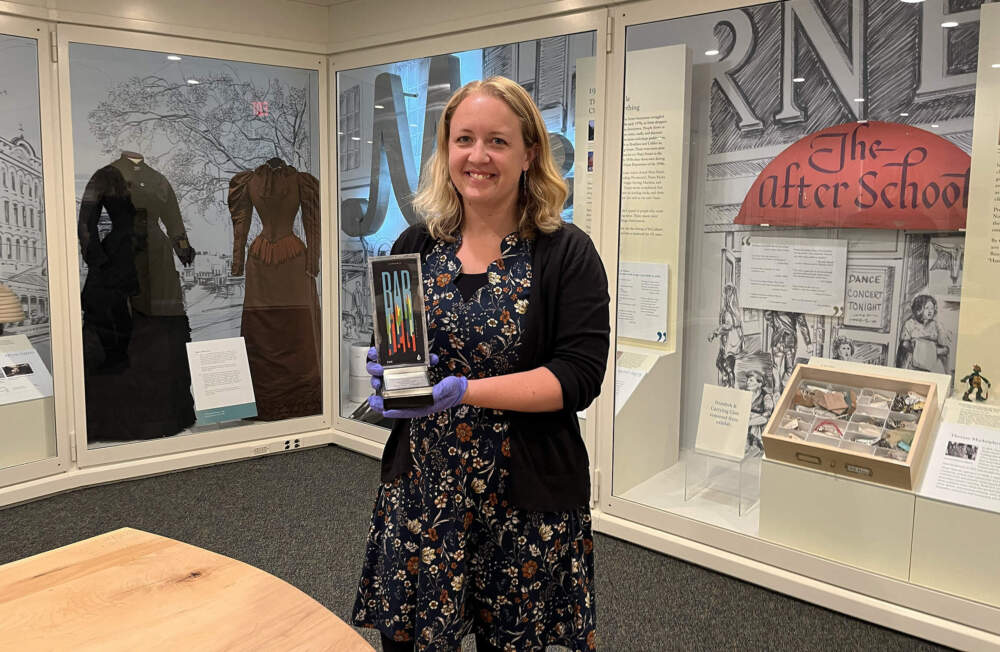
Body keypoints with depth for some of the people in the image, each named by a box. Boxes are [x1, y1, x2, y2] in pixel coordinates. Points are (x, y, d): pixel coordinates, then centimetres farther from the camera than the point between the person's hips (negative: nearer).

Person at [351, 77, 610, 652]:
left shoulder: (567, 253, -6)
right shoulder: (416, 246, 4)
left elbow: (580, 375, -13)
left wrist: (465, 390, -22)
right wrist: (389, 374, -10)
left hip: (527, 497, -2)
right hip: (420, 489, 3)